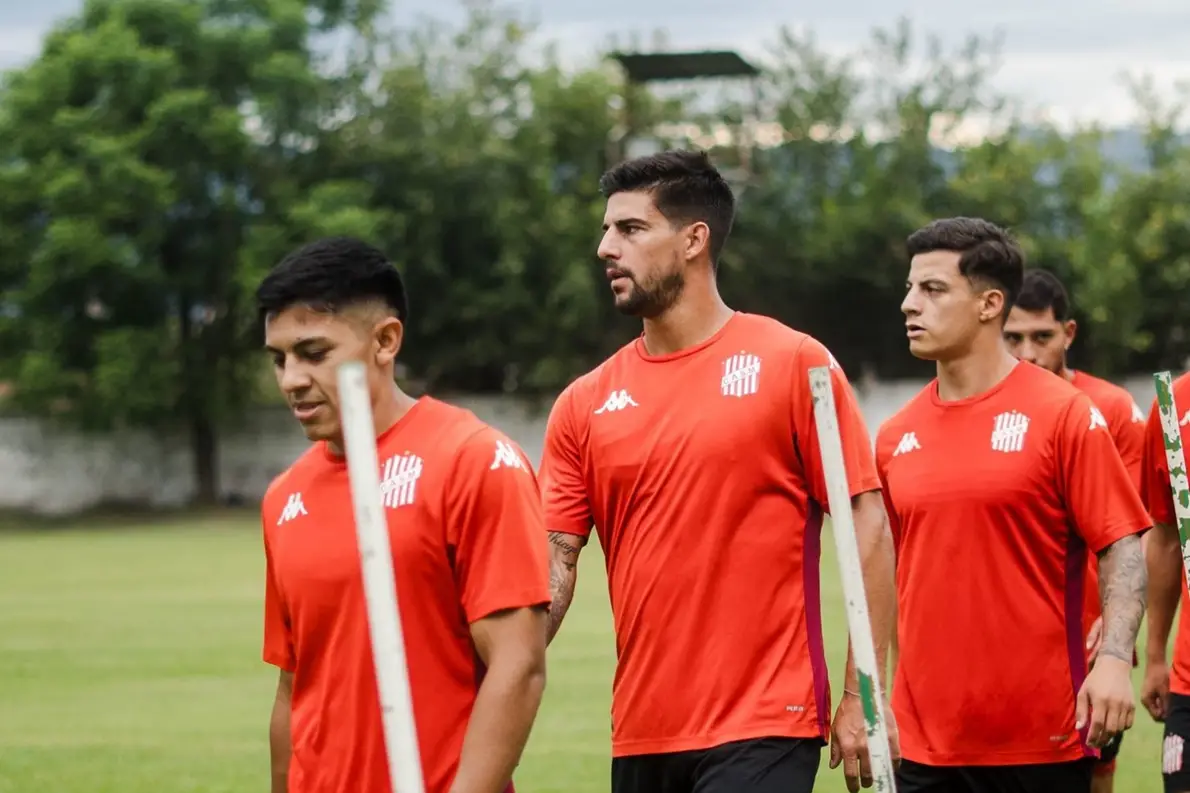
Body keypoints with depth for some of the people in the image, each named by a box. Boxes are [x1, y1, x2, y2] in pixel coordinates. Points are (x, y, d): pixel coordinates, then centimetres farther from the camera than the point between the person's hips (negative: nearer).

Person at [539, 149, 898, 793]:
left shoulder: (793, 364, -3)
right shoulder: (584, 404, 7)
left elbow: (867, 527, -4)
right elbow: (551, 567, 4)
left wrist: (862, 697, -9)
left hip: (763, 730, -5)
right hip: (639, 736, 5)